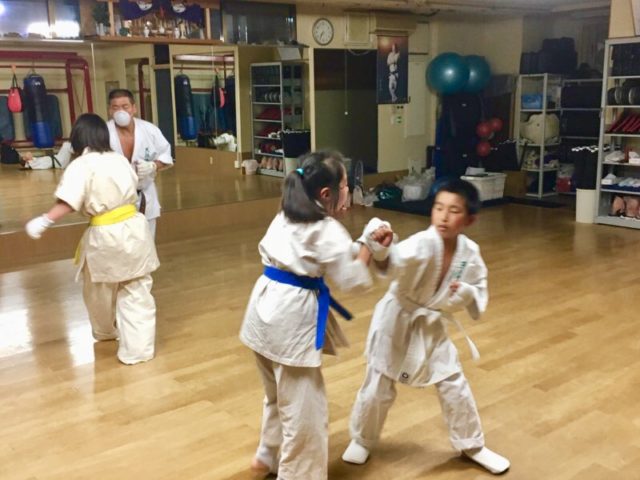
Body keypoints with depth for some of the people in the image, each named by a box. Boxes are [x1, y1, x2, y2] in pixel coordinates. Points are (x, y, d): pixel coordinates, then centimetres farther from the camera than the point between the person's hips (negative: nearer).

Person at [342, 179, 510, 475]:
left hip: (432, 327, 4)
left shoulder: (469, 252, -11)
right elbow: (389, 261, -46)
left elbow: (480, 292, 1)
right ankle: (362, 440, 38)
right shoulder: (422, 244, -28)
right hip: (397, 321, -4)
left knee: (455, 387, 13)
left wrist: (467, 294, -22)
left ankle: (472, 445, 39)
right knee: (378, 389, 8)